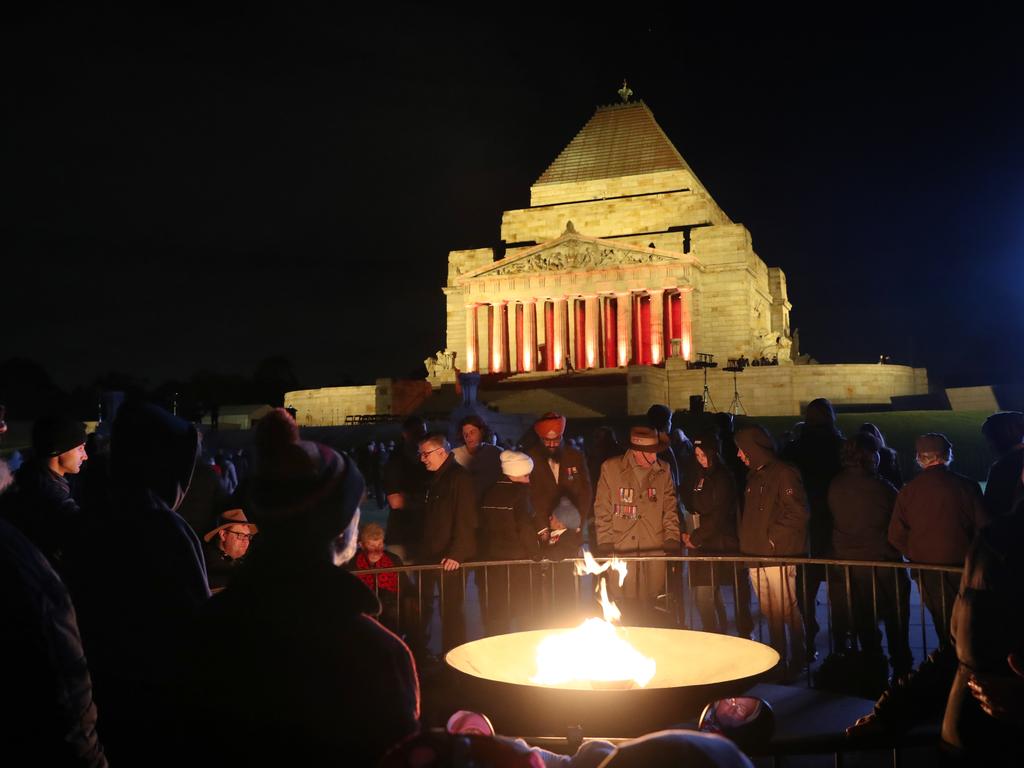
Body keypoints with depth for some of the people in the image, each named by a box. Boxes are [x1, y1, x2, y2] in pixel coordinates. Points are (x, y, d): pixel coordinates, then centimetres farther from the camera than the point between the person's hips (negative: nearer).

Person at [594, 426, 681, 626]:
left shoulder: (663, 470, 7)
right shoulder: (611, 468, 0)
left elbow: (670, 509, 11)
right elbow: (602, 510, 3)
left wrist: (672, 541, 1)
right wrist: (605, 545, -2)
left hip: (655, 549, 2)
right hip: (621, 549, -2)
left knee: (651, 607, 3)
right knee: (624, 608, 0)